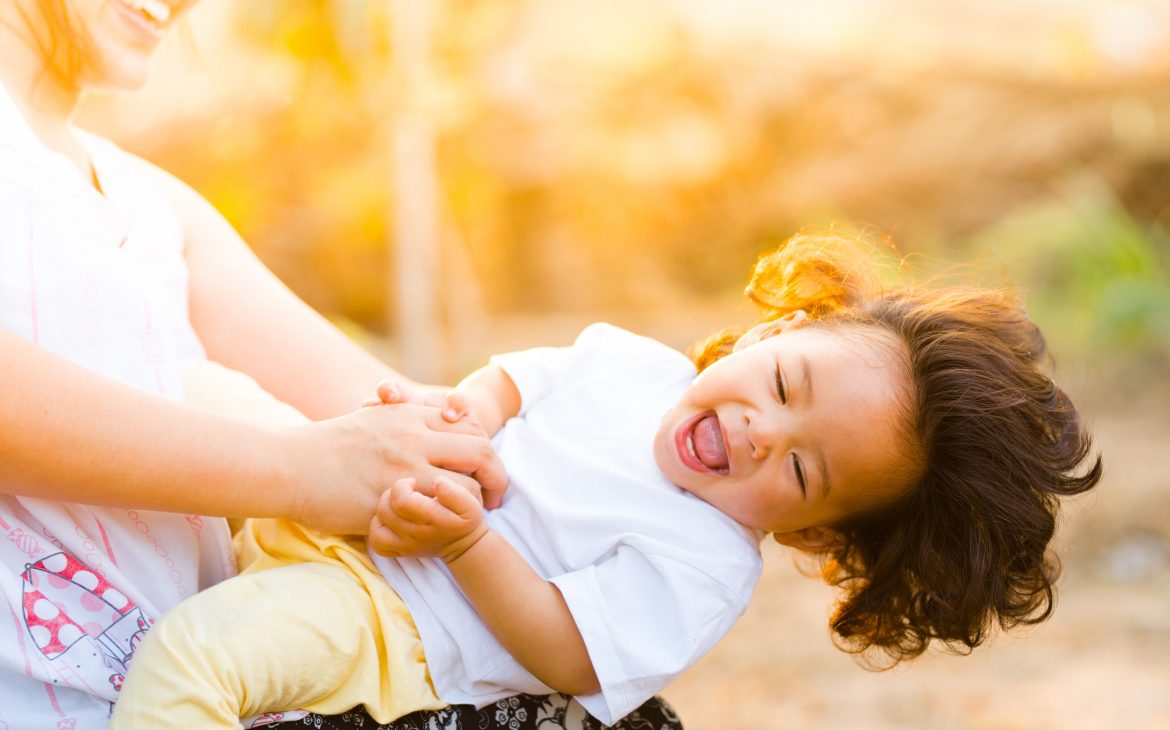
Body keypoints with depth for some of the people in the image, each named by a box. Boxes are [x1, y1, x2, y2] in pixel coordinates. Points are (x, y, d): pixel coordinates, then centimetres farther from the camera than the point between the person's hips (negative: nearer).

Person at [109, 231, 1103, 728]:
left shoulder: (704, 565, -17)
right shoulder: (630, 363, 1)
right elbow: (518, 376, 15)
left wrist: (464, 539, -29)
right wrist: (468, 410, -9)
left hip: (391, 625, -7)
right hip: (338, 507, 7)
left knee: (198, 646, -30)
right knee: (219, 391, 9)